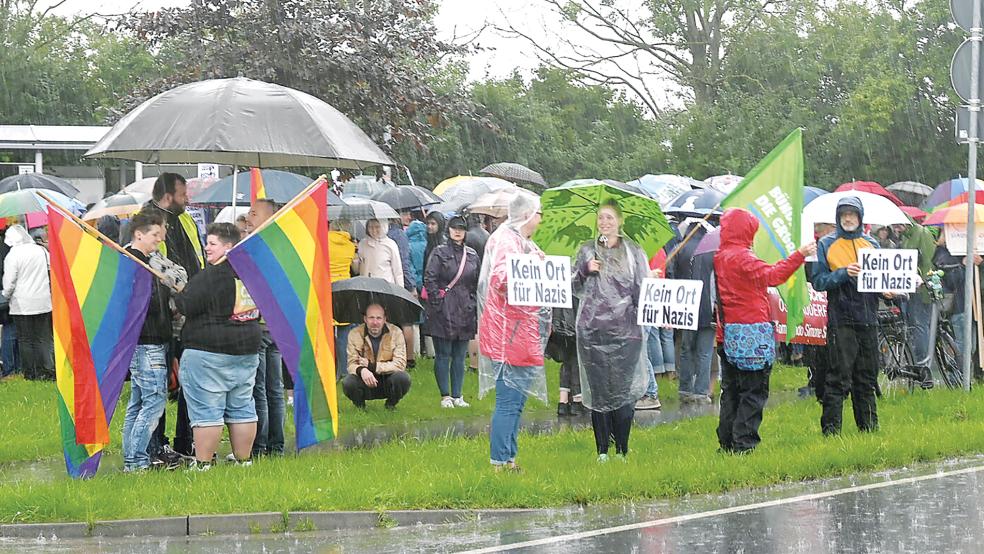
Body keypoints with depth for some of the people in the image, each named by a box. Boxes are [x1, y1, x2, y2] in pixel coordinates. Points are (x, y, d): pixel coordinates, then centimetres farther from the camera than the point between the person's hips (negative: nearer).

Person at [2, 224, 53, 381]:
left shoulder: (12, 256, -11)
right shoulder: (41, 251, 3)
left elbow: (9, 282, -11)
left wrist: (6, 296, 9)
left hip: (22, 305, -4)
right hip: (43, 302, 4)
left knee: (25, 340, 5)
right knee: (44, 338, 8)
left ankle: (30, 373, 7)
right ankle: (48, 370, 3)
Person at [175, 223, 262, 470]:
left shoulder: (210, 276, -17)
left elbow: (187, 305, -17)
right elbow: (260, 310, 19)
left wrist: (178, 294, 3)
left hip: (208, 350, -8)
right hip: (248, 350, 8)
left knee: (205, 410, -4)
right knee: (242, 407, 13)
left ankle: (203, 463, -4)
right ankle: (244, 460, 17)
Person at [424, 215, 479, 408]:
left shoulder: (472, 255, 12)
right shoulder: (440, 253, -1)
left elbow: (477, 283, 17)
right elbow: (429, 279, -5)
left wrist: (476, 305, 10)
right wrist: (437, 302, -12)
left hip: (465, 311, 4)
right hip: (444, 311, -4)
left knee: (460, 355, 6)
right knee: (443, 354, -2)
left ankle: (457, 395, 11)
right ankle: (445, 396, 2)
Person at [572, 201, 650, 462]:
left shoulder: (634, 252, 8)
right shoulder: (586, 251, 12)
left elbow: (643, 289, 6)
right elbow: (575, 289, 12)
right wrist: (585, 271, -7)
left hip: (626, 330, -1)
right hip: (593, 330, 1)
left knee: (623, 390, -6)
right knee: (598, 390, 1)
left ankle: (622, 449, 2)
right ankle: (602, 450, 8)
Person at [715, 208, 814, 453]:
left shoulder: (720, 257, 12)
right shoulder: (742, 257, -14)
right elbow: (771, 276, -25)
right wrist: (799, 255, -27)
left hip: (728, 332, 9)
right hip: (751, 330, -9)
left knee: (731, 389, 13)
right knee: (754, 390, -4)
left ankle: (727, 442, 14)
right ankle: (744, 443, -8)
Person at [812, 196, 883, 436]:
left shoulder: (871, 244, 13)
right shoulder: (827, 244, 2)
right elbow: (818, 281, -3)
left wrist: (886, 289, -2)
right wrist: (843, 274, -18)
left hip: (868, 319, 4)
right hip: (841, 320, -4)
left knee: (867, 377, 10)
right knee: (839, 377, -6)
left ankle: (869, 426, 18)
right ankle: (831, 429, -3)